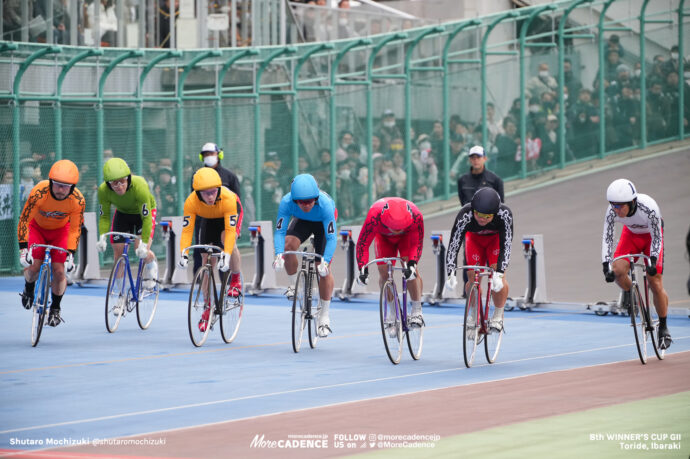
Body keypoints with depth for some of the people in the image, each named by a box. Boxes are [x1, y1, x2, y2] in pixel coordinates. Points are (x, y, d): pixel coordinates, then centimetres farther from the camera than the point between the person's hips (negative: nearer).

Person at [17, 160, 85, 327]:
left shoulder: (78, 200, -29)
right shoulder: (39, 192, -35)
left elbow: (75, 229, -20)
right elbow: (24, 220, -28)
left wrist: (71, 255, -27)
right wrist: (23, 249, -34)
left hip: (60, 230, 1)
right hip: (37, 227, -1)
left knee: (59, 271, -13)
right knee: (34, 266, -16)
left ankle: (55, 309, 10)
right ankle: (29, 288, 20)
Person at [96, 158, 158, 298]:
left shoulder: (140, 186, -39)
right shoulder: (103, 191, -30)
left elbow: (146, 218, -34)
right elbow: (104, 216, -18)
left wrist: (144, 244, -39)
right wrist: (102, 237, -34)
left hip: (144, 212, -3)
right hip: (122, 213, 3)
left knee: (142, 252, -20)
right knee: (118, 253, -2)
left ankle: (151, 265, 17)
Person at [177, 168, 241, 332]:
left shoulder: (228, 199, -41)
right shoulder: (191, 202, -35)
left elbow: (230, 230, -43)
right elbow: (187, 230, -32)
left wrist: (226, 256, -53)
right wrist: (183, 254, -47)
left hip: (229, 215, -2)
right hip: (207, 220, 3)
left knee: (226, 238, -34)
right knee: (207, 262, -2)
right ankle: (208, 307, 13)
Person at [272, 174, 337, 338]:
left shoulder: (325, 204, -42)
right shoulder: (286, 202, -36)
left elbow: (332, 238, -40)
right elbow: (279, 231, -33)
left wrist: (325, 261, -53)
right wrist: (279, 254, -50)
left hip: (323, 222, -2)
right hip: (301, 220, 2)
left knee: (324, 269, -11)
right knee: (288, 245, -30)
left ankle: (324, 318, 3)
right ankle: (293, 285, -4)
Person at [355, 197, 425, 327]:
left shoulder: (416, 217, -40)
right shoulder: (375, 216, -42)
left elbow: (417, 244, -29)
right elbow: (363, 243, -34)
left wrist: (412, 264, -46)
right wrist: (363, 270, -44)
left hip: (407, 236, -1)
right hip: (383, 236, 1)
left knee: (410, 270, -21)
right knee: (383, 270, -13)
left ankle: (417, 311, -15)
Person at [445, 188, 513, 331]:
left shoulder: (505, 214, -39)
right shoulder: (465, 215, -38)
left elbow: (506, 246, -36)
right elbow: (453, 244, -37)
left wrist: (499, 273, -46)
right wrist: (450, 274, -46)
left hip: (496, 238, -1)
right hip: (474, 237, 1)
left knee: (498, 276, -20)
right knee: (473, 278, -12)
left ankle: (498, 316, -3)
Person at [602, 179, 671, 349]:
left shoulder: (649, 207, -38)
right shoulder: (612, 211, -29)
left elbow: (657, 238, -27)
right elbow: (607, 238, -22)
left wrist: (652, 261, -38)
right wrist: (606, 266, -30)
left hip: (652, 236, -3)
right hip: (631, 234, 3)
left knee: (656, 285, -9)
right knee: (617, 270, -24)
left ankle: (663, 328, 8)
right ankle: (628, 292, 9)